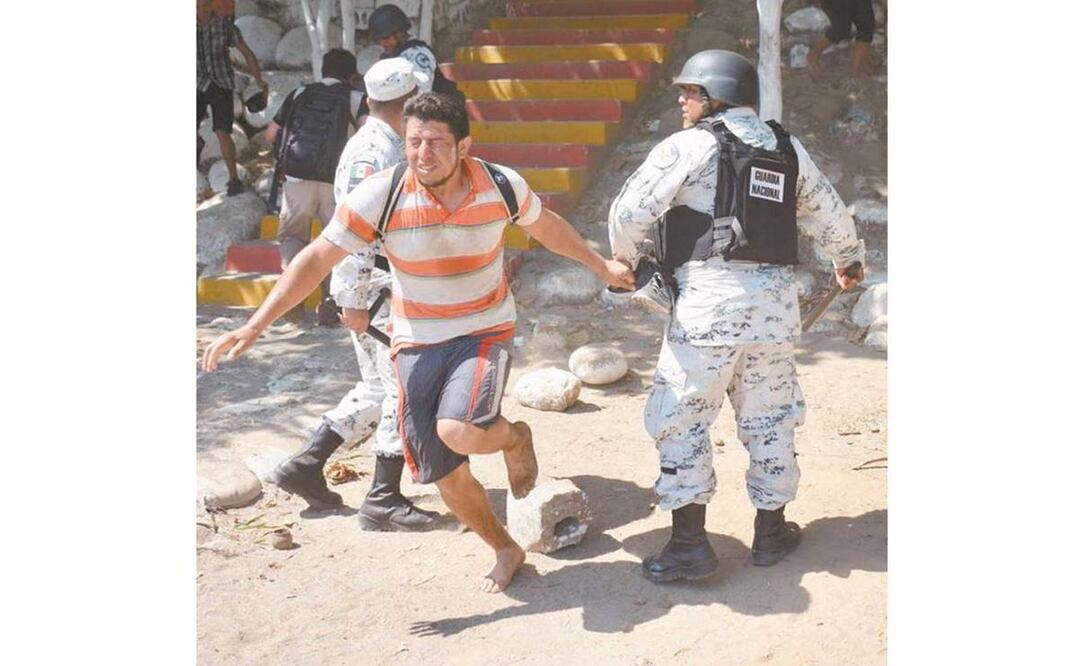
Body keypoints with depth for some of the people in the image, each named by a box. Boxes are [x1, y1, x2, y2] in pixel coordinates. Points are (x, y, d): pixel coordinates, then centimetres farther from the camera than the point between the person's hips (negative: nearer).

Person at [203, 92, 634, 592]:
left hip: (485, 332, -1)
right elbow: (317, 258, -14)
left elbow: (546, 227, 8)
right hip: (417, 342, 2)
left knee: (458, 432, -30)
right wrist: (254, 326, -20)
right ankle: (505, 551, 32)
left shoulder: (502, 186, -13)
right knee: (446, 475, 4)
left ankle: (515, 438, 8)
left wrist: (601, 266, 19)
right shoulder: (380, 195, -18)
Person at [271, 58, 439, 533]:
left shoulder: (389, 147, 14)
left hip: (389, 287, 10)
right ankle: (383, 501, 4)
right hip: (373, 290, -10)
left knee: (379, 390, 16)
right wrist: (357, 298, -23)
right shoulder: (371, 152, -17)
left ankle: (305, 465, 21)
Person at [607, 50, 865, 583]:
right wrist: (850, 259, 42)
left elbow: (629, 213, -8)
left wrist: (623, 260, 12)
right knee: (769, 419, 17)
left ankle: (689, 544, 3)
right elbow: (830, 215, 22)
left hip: (708, 300, -5)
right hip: (775, 302, 6)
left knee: (680, 420, 3)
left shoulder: (689, 146, -4)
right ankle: (771, 532, 27)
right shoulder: (789, 150, 13)